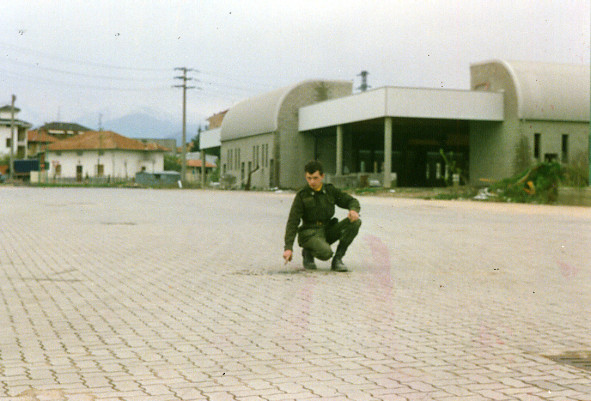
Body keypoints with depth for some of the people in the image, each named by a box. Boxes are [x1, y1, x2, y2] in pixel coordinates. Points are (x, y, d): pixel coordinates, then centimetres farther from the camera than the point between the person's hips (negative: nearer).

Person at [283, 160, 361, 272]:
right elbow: (292, 223, -11)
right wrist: (288, 247, -23)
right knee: (326, 253, -36)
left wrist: (354, 210, -17)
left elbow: (352, 201, 10)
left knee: (356, 222, -17)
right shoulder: (301, 195, -7)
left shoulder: (331, 190, 5)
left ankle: (337, 260, -12)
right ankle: (308, 252, 0)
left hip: (328, 230, 5)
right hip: (310, 233, -5)